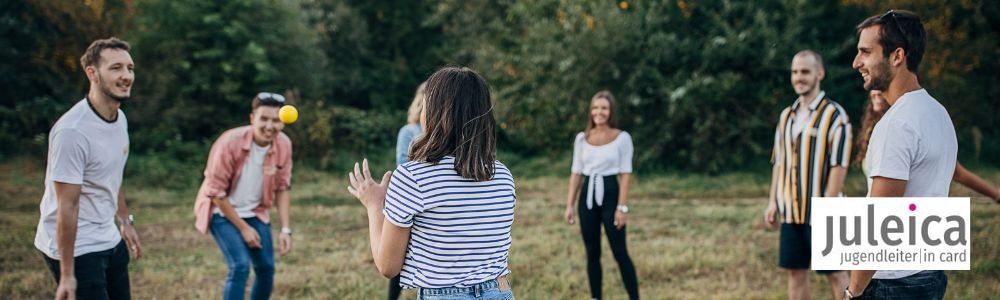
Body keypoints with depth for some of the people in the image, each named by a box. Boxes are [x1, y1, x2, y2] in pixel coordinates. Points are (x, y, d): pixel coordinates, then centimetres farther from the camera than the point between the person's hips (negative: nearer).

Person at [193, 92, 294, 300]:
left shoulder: (284, 145, -14)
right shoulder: (230, 143, -28)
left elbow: (282, 188, -1)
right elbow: (216, 192, -21)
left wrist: (286, 229, -8)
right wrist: (243, 228, -16)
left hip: (255, 212, 5)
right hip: (222, 211, -5)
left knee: (266, 268, 5)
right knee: (240, 266, -19)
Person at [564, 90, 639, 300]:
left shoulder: (622, 138, -4)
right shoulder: (582, 138, 7)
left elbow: (625, 174, -6)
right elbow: (576, 173, 9)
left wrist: (622, 207, -12)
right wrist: (570, 205, 4)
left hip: (610, 194, -4)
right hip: (587, 196, 4)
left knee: (620, 252, -5)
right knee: (592, 253, 7)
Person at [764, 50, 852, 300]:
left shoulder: (834, 115, -9)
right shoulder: (786, 116, 12)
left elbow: (839, 165, -14)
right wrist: (773, 201, 9)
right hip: (790, 212, 6)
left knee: (835, 273, 1)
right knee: (795, 271, 9)